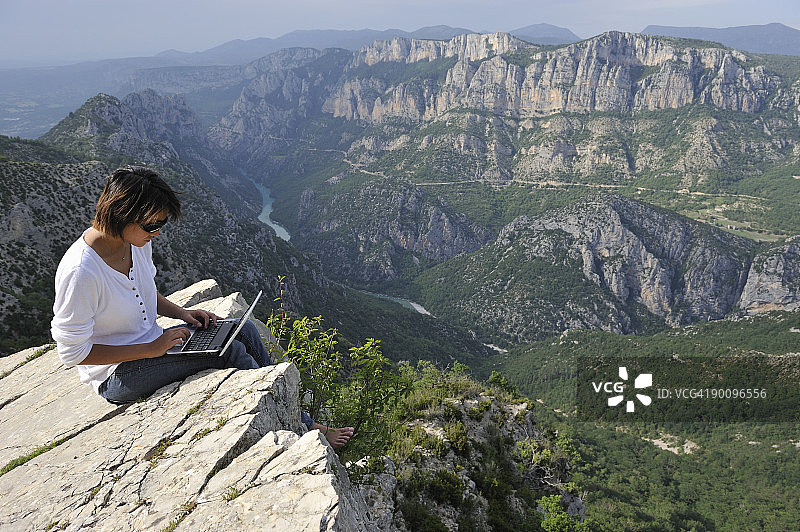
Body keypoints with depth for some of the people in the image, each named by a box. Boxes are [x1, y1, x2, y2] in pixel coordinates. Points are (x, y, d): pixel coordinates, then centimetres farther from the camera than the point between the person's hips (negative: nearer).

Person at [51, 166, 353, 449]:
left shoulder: (136, 241, -5)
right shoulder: (80, 272, -29)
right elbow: (73, 352, -22)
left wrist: (181, 313, -3)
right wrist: (152, 349, -22)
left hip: (151, 343, 8)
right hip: (116, 377, -8)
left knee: (243, 331, -4)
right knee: (230, 351, -20)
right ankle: (305, 431, -6)